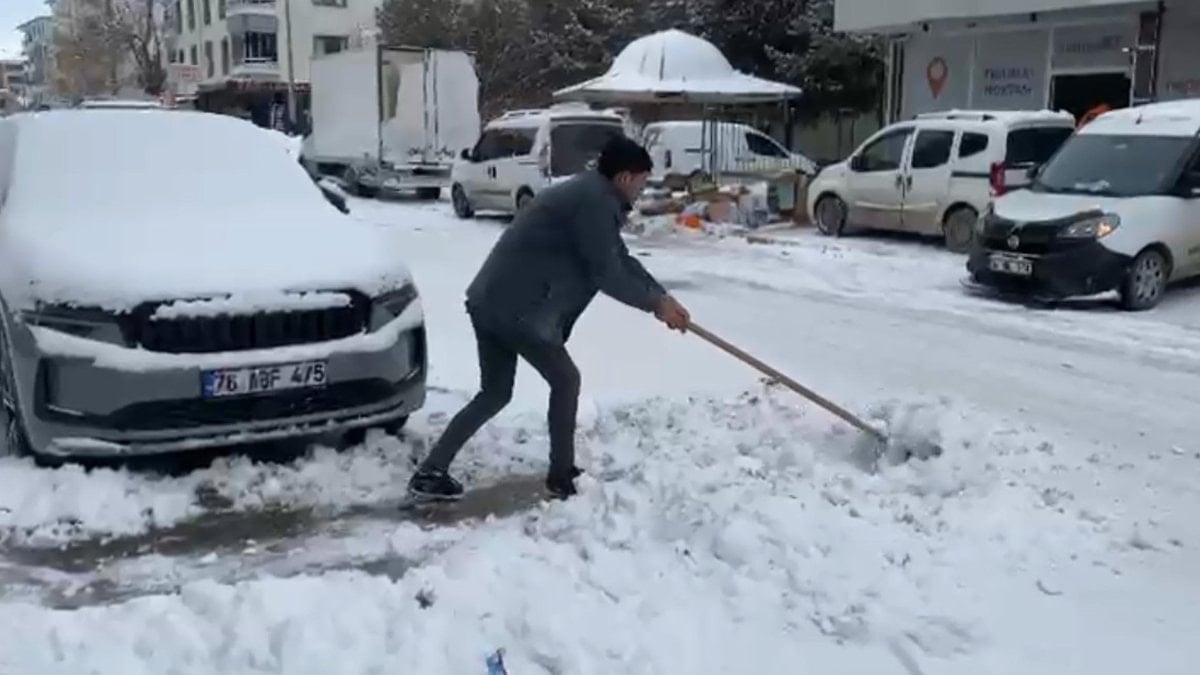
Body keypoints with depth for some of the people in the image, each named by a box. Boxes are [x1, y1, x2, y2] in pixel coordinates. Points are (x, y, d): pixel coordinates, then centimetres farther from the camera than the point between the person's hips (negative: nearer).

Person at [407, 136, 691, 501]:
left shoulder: (590, 195, 20)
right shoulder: (594, 201, -13)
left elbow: (620, 259, 24)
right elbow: (606, 274, -13)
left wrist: (662, 296, 17)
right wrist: (655, 303, -2)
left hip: (490, 301, 10)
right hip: (517, 308, -10)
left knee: (495, 393, 16)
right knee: (565, 380, 7)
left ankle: (430, 472, 16)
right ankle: (562, 475, 17)